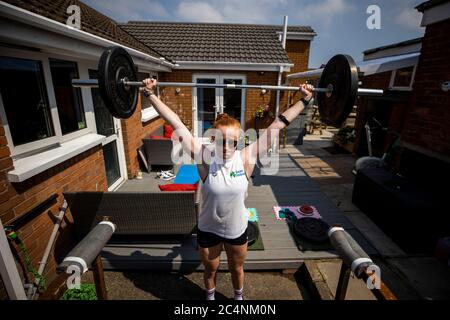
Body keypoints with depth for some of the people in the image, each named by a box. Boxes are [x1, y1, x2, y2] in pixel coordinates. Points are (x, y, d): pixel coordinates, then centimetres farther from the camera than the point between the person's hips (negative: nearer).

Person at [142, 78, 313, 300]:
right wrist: (151, 94, -19)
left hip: (237, 229, 1)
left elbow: (277, 125, -18)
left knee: (237, 269, 27)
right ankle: (210, 296, 59)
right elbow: (176, 124, -22)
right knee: (210, 270, 26)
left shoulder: (246, 158, -20)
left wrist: (304, 100, -13)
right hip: (208, 230, 0)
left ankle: (239, 297, 59)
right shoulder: (205, 159, -22)